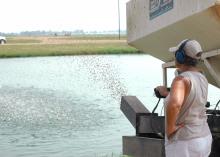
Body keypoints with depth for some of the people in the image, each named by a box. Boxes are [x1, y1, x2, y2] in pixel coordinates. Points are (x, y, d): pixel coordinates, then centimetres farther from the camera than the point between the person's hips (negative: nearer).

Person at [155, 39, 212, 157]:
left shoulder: (181, 79, -20)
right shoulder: (202, 79, 6)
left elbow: (174, 104, -40)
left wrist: (169, 128, -25)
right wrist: (167, 93, 28)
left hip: (185, 143, -9)